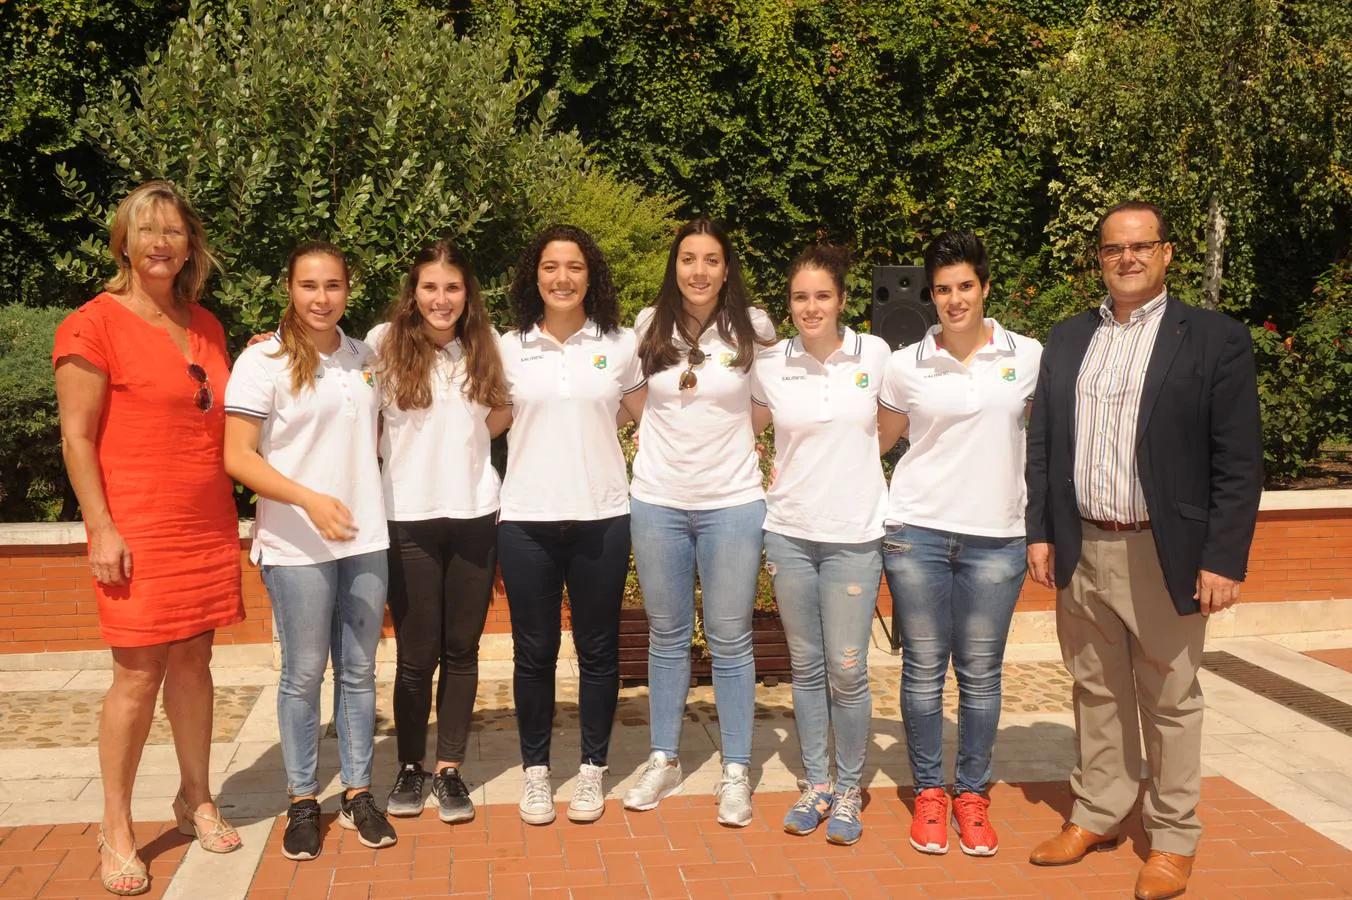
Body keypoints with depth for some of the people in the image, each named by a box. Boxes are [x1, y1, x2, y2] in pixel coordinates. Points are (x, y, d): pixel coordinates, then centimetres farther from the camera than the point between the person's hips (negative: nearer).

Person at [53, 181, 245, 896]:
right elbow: (76, 438, -8)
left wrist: (245, 511, 17)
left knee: (193, 660, 11)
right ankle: (115, 829, 12)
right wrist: (101, 529, -13)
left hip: (208, 527, 6)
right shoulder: (93, 325, -6)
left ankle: (196, 799, 26)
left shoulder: (206, 327, 13)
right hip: (137, 531, -5)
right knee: (139, 673, -2)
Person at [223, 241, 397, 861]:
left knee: (359, 670, 11)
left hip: (366, 538, 4)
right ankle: (302, 800, 20)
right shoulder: (263, 362, -7)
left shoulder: (366, 359, 7)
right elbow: (237, 457, -12)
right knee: (303, 676, 5)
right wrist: (309, 500, -23)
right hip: (296, 547, -4)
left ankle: (358, 793, 23)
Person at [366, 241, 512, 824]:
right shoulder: (386, 343, -2)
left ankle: (450, 769, 20)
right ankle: (409, 767, 21)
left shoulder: (484, 347, 7)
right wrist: (403, 454, -8)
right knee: (416, 653, 2)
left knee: (462, 648, 8)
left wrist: (461, 443, 5)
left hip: (475, 513, 3)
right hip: (409, 517, -2)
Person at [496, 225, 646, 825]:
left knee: (598, 650, 8)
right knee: (534, 651, 7)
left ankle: (593, 768, 23)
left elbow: (651, 417, 13)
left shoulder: (619, 346, 3)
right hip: (527, 519, 0)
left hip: (601, 518, 0)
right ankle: (535, 770, 22)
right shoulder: (509, 349, 3)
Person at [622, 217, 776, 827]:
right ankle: (663, 759, 26)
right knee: (667, 637, 12)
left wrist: (742, 432, 4)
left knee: (730, 641, 4)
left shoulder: (752, 328, -3)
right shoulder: (649, 325, 2)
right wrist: (647, 434, 9)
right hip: (658, 502, 2)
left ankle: (736, 771, 16)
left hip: (731, 504, -2)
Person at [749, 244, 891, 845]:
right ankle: (815, 783, 26)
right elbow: (746, 428, 17)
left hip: (854, 535, -2)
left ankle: (848, 789, 18)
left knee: (847, 671, 0)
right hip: (789, 532, 2)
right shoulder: (770, 363, 0)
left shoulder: (874, 354, -3)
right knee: (806, 667, 12)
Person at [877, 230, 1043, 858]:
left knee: (980, 672, 7)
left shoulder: (1027, 357, 2)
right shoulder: (905, 365, 1)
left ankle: (972, 793, 22)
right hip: (916, 530, 0)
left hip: (995, 536, 0)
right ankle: (929, 791, 21)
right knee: (923, 667, 7)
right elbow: (876, 442, 13)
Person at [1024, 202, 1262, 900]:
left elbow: (1238, 463, -7)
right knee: (1096, 695, 16)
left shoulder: (1214, 339, -4)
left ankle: (1173, 840, 22)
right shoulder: (1068, 339, 9)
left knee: (1170, 703, 8)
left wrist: (1224, 560, -12)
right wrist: (1040, 532, 4)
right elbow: (1042, 445, 11)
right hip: (1080, 552, 4)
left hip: (1163, 556, -4)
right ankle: (1097, 816, 30)